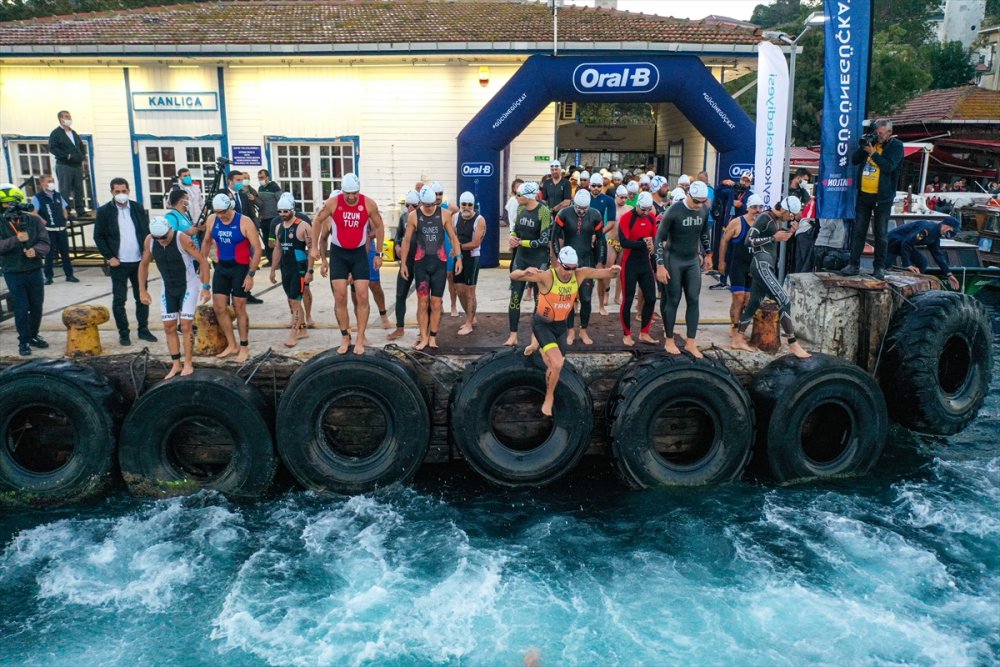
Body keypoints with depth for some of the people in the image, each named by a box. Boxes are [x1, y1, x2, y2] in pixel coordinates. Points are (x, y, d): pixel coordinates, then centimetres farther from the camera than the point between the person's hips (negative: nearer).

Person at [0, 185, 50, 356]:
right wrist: (17, 239, -27)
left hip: (34, 271, 2)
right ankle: (24, 341, 12)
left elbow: (44, 242, -5)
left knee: (37, 305, 11)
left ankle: (33, 335, 30)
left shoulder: (34, 220, -1)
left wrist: (35, 250, -25)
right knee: (21, 308, 0)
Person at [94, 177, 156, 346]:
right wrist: (109, 257, -8)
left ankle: (143, 329, 19)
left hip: (139, 261, 3)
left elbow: (147, 231, 9)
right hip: (119, 263, -3)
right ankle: (123, 333, 12)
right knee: (119, 300, 2)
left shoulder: (138, 208, 5)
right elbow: (98, 237, -1)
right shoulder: (104, 211, -2)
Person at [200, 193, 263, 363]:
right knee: (219, 307, 3)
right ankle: (231, 345, 15)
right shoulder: (211, 220, 0)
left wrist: (251, 274, -18)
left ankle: (244, 347, 12)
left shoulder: (244, 222, -15)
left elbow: (258, 249, -15)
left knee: (239, 309, 0)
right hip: (221, 267, 5)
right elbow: (207, 242, 16)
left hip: (240, 268, -5)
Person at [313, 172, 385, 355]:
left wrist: (378, 254, 5)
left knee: (362, 296, -5)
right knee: (340, 297, -2)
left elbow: (379, 227, 3)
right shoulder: (332, 203, -12)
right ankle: (345, 337, 12)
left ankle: (360, 338, 5)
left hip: (359, 253, 0)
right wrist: (315, 248, 5)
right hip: (338, 254, 0)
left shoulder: (369, 204, -11)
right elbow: (317, 221, 4)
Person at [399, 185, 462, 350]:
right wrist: (403, 262, 4)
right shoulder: (413, 216, -2)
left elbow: (453, 237, 6)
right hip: (421, 262, 0)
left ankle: (432, 337, 10)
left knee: (436, 302, 2)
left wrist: (458, 257, -1)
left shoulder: (444, 214, -1)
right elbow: (407, 240, 5)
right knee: (422, 301, 0)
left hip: (440, 262, 0)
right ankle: (424, 337, 7)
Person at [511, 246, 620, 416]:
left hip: (561, 325, 5)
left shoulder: (580, 274, -14)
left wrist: (614, 270, -33)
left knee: (555, 367, 20)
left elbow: (608, 273, -9)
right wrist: (525, 272, -54)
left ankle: (538, 347, 54)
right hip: (542, 324, -5)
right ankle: (549, 397, 4)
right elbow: (513, 276, -31)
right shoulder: (546, 276, -27)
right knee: (557, 364, -23)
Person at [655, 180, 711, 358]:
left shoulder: (704, 211, -2)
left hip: (693, 260, 5)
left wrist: (704, 253, 19)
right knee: (673, 301, 1)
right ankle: (669, 341, 14)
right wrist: (660, 265, -18)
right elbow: (660, 238, -15)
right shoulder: (674, 211, -17)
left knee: (693, 301, 2)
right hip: (674, 260, -5)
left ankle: (690, 342, 9)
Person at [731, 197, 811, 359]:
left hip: (767, 266, 10)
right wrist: (774, 237, -16)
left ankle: (738, 339, 19)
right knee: (784, 301, -13)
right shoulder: (764, 218, -12)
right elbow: (749, 241, -17)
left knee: (754, 302, 12)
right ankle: (793, 344, -9)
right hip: (761, 264, -10)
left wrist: (790, 232, 5)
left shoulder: (778, 220, 13)